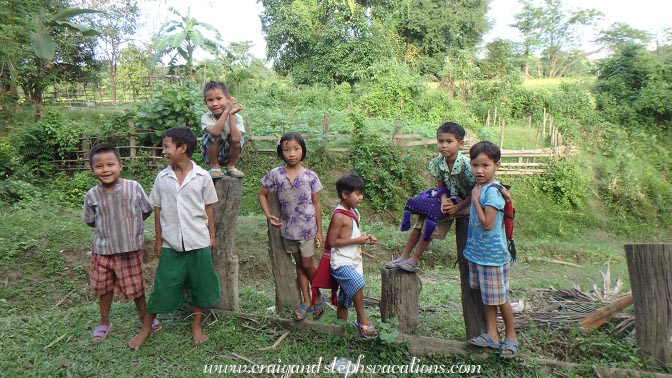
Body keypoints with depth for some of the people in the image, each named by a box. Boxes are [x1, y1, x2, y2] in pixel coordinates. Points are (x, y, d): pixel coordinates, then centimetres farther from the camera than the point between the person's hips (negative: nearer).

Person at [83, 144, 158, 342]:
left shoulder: (133, 187, -13)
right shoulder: (92, 195, -9)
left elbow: (146, 211, 0)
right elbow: (90, 220, 6)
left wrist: (130, 225, -2)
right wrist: (107, 229, 0)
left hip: (131, 249, -2)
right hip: (103, 250, 2)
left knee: (135, 286, 13)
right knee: (103, 287, 18)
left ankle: (144, 315, 37)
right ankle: (104, 321, 39)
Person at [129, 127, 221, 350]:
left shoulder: (202, 177, -6)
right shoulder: (162, 178, -1)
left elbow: (208, 207, 2)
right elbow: (158, 210, 5)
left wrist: (212, 235, 5)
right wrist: (158, 239, 6)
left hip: (198, 242, -1)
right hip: (171, 244, 1)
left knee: (199, 285, 11)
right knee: (163, 287, 7)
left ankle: (196, 325, 29)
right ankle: (146, 328, 25)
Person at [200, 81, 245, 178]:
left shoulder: (236, 117, -16)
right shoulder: (206, 118, -19)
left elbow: (235, 138, -34)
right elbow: (215, 132, -41)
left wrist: (231, 114, -32)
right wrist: (226, 111, -41)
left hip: (228, 155, 2)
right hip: (211, 154, -1)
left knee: (239, 140, -27)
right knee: (215, 137, -30)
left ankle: (230, 166, -1)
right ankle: (214, 167, -6)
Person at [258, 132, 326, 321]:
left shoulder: (310, 176, -8)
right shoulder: (275, 174, -4)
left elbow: (316, 204, -2)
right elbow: (262, 194, 8)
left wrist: (319, 230, -1)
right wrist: (268, 215, -7)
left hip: (307, 227, -2)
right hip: (288, 227, 3)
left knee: (307, 264, 3)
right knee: (299, 264, 13)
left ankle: (318, 297, 26)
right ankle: (306, 301, 24)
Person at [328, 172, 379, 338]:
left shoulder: (354, 212, 11)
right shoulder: (339, 216, -16)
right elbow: (332, 241, -19)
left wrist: (365, 238, 3)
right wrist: (357, 241, -20)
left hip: (354, 261, 9)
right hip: (341, 262, -9)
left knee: (345, 299, 14)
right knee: (357, 283, -28)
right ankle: (362, 321, -13)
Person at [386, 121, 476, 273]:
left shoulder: (466, 165, -26)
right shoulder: (437, 163, -9)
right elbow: (441, 186, 0)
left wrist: (457, 207, -24)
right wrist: (444, 200, -22)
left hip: (466, 203, -6)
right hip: (449, 199, 6)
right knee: (424, 212, -12)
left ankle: (415, 260, -15)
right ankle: (404, 256, -5)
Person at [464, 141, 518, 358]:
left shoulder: (492, 192, -22)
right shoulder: (480, 188, 5)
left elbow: (487, 224, -27)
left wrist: (475, 200, -21)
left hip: (492, 254, -9)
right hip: (477, 251, 9)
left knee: (499, 298, 8)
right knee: (487, 296, 17)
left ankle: (510, 336, 27)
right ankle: (491, 335, 29)